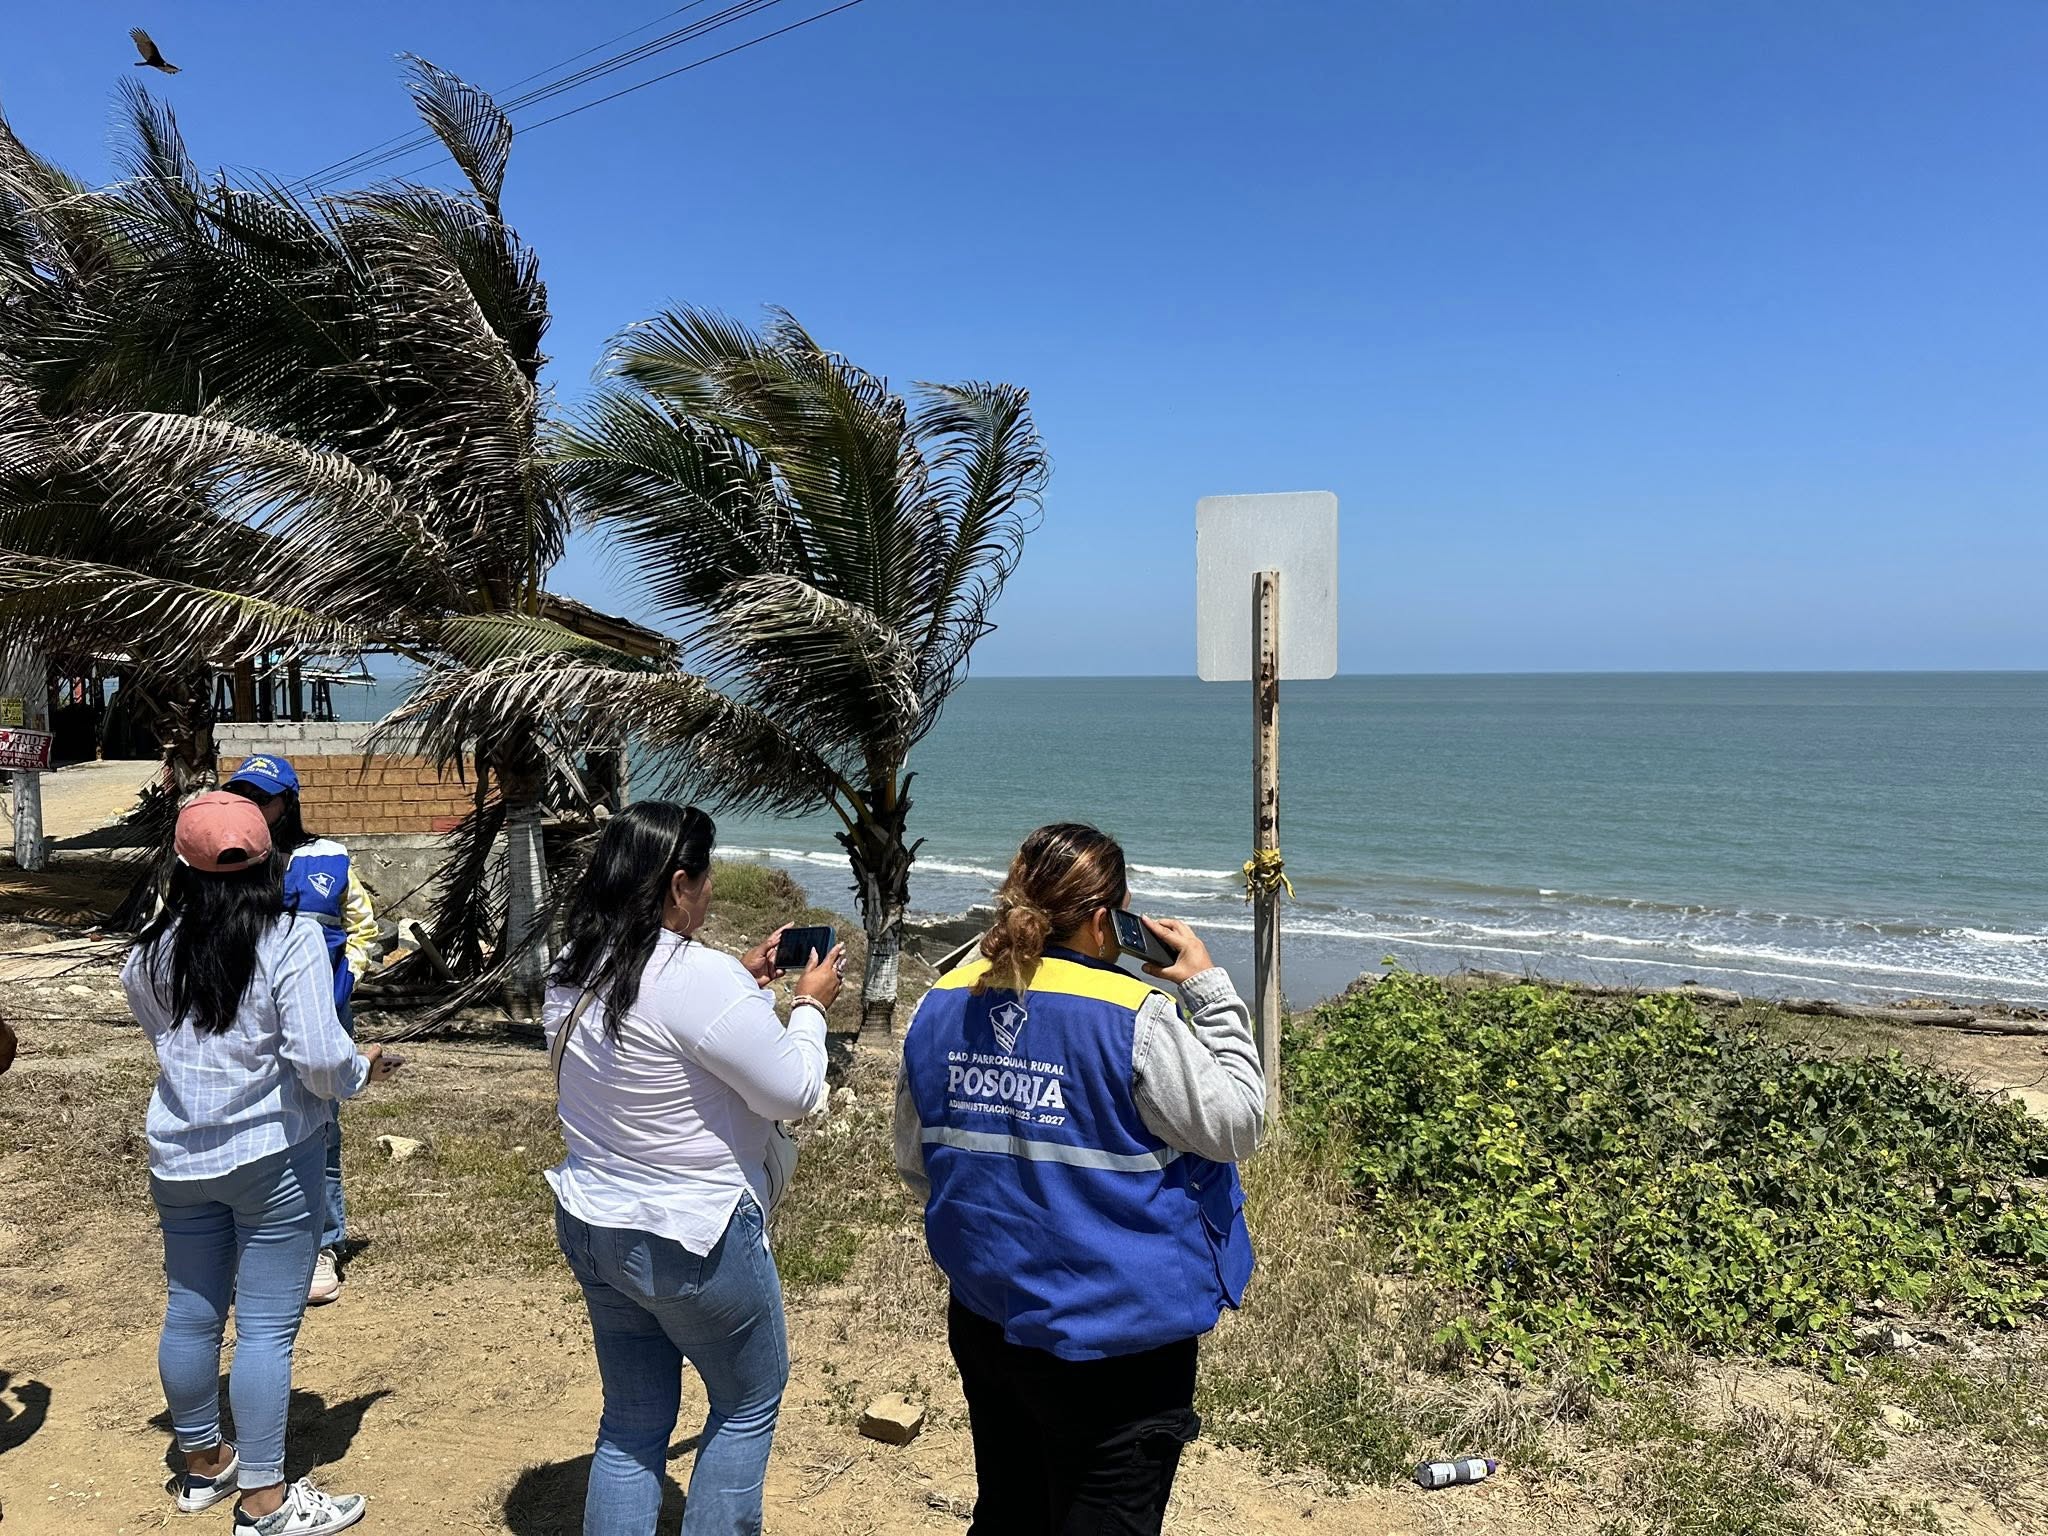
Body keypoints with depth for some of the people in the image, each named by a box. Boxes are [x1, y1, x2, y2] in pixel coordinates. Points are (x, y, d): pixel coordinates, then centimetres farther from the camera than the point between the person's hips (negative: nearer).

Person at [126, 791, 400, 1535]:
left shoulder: (153, 951, 0)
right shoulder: (292, 939, -17)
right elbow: (318, 1055, -23)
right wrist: (364, 1068, -3)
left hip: (180, 1158, 6)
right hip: (272, 1158, -5)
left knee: (191, 1313, 18)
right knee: (266, 1327, 3)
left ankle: (202, 1463, 38)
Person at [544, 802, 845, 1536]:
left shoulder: (573, 972, -1)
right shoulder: (700, 978, -27)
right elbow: (794, 1092, -19)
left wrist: (746, 983, 12)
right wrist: (810, 1005, -4)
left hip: (592, 1227, 8)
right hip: (694, 1241, -7)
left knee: (632, 1421, 21)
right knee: (749, 1403, 18)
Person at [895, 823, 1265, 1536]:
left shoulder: (940, 1005, -2)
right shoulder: (1134, 1018, -23)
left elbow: (914, 1160, 9)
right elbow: (1235, 1125, -13)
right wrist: (1210, 989, -8)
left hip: (983, 1318, 6)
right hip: (1115, 1340, -6)